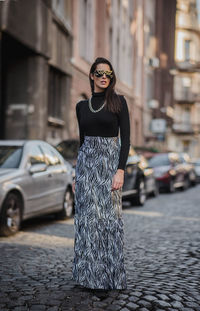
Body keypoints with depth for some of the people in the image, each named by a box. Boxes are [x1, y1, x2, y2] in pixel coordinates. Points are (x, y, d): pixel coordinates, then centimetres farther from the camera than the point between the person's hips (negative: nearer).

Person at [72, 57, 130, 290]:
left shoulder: (118, 101, -2)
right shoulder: (82, 106, 9)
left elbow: (125, 138, -7)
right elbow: (82, 138, 14)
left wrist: (120, 170, -16)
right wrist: (77, 174, 13)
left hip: (109, 163, -3)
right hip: (86, 162, 4)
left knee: (109, 216, -2)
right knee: (87, 217, 4)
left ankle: (111, 275, 11)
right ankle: (88, 273, 17)